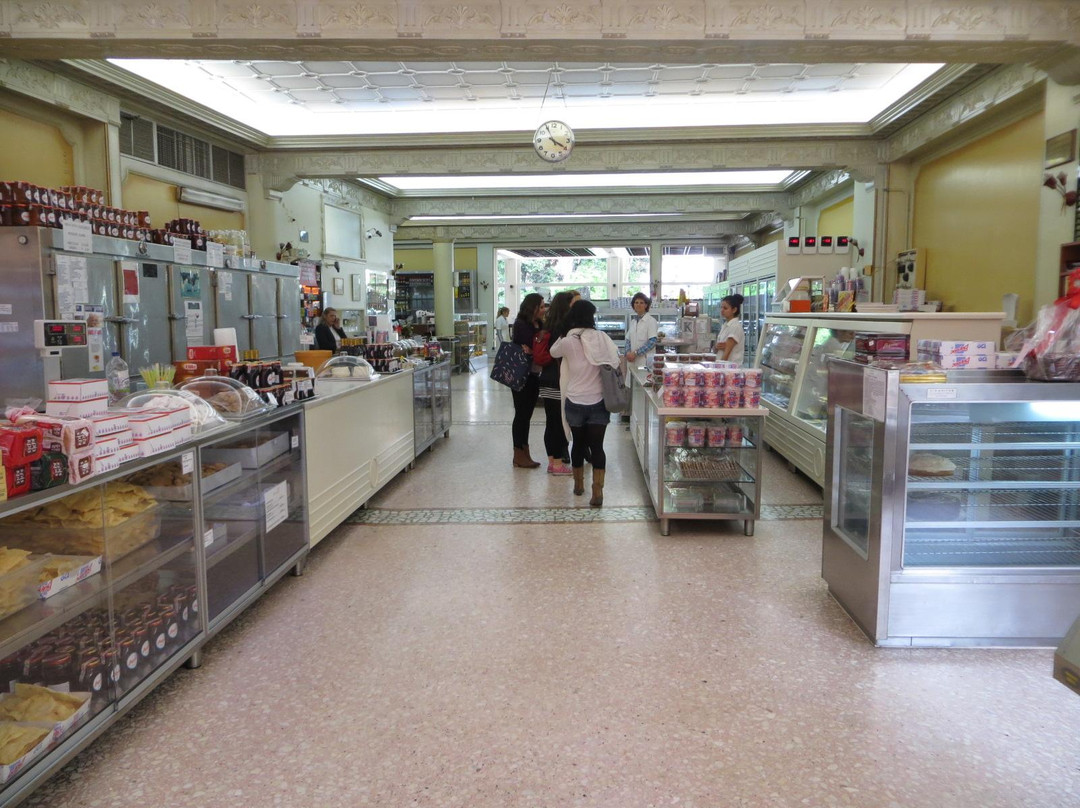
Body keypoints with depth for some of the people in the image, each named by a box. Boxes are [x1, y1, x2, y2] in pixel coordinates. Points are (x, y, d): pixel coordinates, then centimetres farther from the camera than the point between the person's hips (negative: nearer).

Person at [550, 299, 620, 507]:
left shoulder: (567, 342, -11)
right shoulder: (602, 338, -6)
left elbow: (553, 352, 10)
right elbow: (616, 361, 5)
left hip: (575, 402, 0)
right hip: (599, 402, 0)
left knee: (578, 443, 17)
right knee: (597, 446, 2)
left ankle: (578, 484, 32)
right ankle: (597, 492, -5)